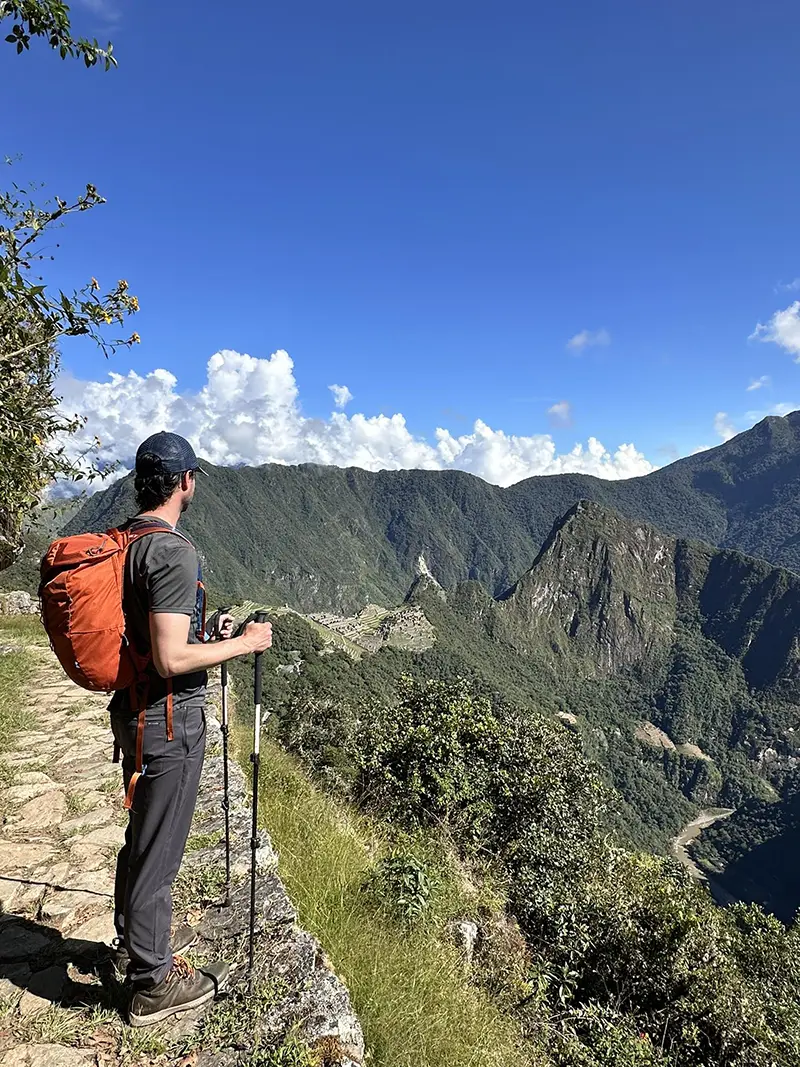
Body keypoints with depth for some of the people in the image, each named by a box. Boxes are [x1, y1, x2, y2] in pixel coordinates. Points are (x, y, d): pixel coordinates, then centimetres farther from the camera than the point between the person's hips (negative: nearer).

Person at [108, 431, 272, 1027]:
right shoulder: (173, 552, -23)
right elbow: (171, 659, -27)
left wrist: (208, 631, 19)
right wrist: (247, 643, -16)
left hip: (132, 710, 9)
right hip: (169, 719, -9)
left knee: (142, 834, 24)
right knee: (159, 848, 6)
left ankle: (135, 941, 44)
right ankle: (153, 983, 25)